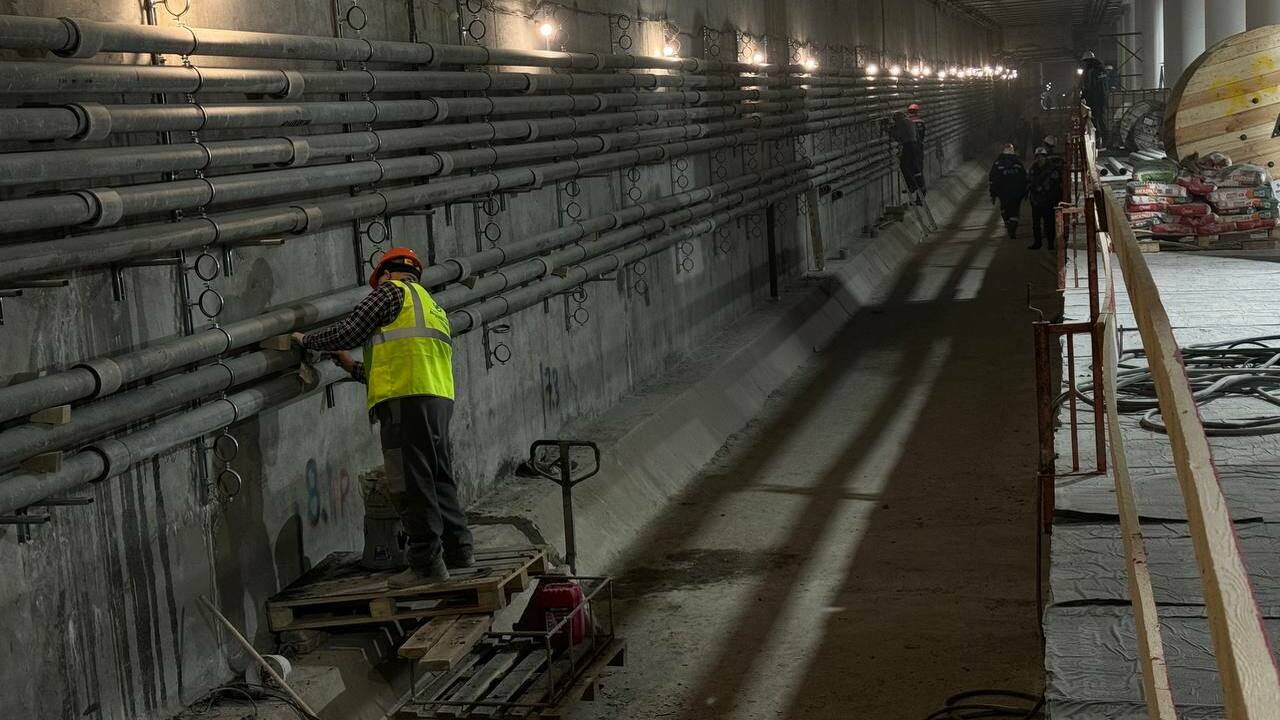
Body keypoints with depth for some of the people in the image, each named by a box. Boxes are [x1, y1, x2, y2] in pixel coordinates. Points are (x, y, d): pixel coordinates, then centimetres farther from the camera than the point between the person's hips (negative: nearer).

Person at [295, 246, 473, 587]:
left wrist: (307, 339, 12)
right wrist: (355, 368, 32)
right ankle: (458, 550, 17)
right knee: (437, 478, 15)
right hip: (439, 398, 9)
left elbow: (349, 332, -4)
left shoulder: (392, 291, 4)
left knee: (411, 482, -8)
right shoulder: (431, 308, 31)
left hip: (407, 401, -9)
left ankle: (427, 562, -9)